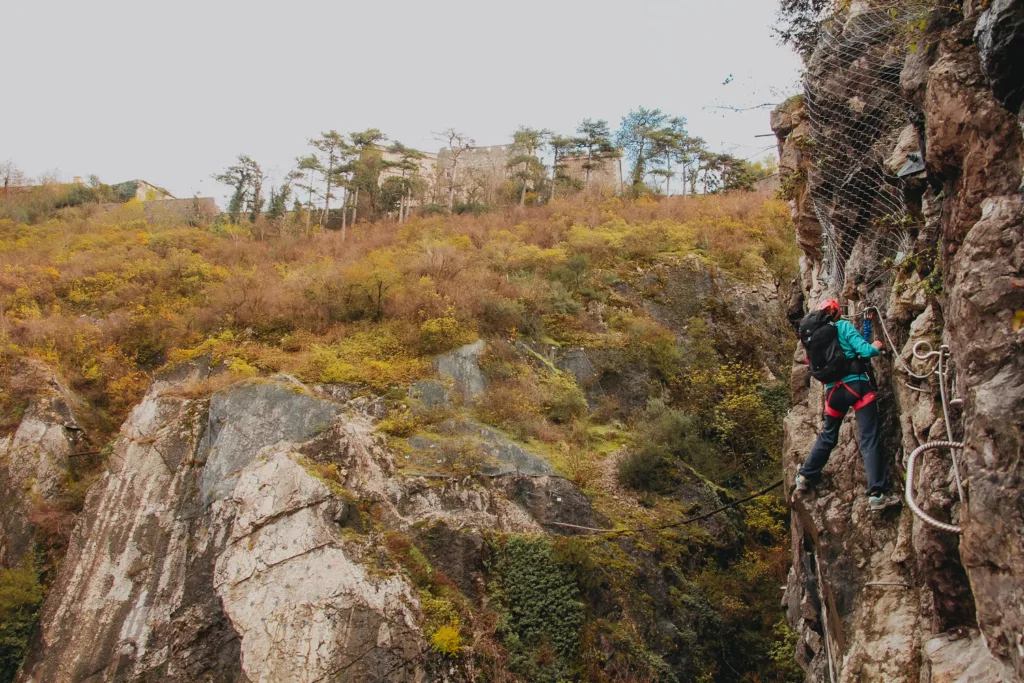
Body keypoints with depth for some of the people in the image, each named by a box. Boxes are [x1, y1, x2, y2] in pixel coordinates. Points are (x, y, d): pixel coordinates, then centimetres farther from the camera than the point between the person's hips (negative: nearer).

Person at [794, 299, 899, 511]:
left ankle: (804, 477, 30)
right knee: (869, 440, -6)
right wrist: (876, 348, 10)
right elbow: (864, 350, -11)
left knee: (827, 437, 25)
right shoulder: (843, 326, -2)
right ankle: (876, 495, -12)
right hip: (857, 385, -5)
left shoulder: (812, 334, 13)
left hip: (833, 390, 5)